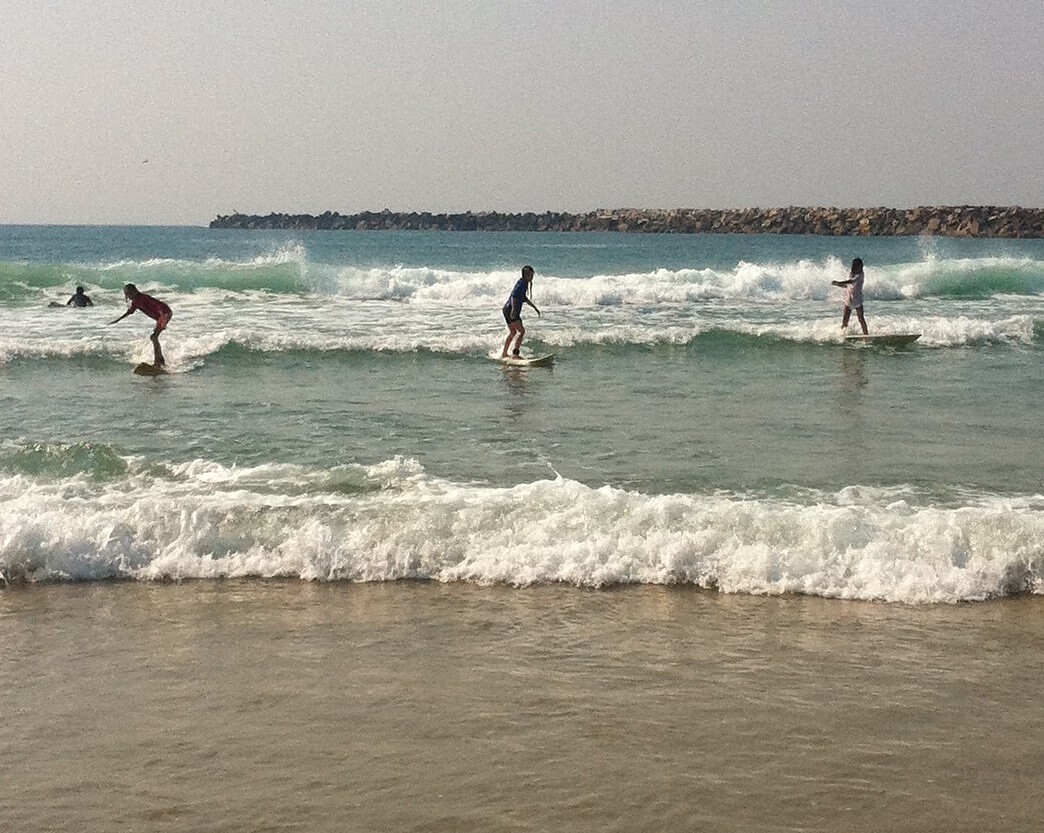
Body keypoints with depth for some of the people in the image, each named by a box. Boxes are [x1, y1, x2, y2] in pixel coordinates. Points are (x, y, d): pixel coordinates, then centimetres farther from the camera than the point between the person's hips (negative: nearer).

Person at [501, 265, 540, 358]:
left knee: (513, 332, 22)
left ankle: (504, 354, 31)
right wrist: (513, 309, -40)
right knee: (521, 331, -16)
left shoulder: (524, 283, 16)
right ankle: (515, 352, -22)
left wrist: (534, 307, 35)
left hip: (507, 310, 11)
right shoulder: (521, 284, -14)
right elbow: (514, 296, -28)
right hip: (511, 311, -11)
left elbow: (524, 298, 30)